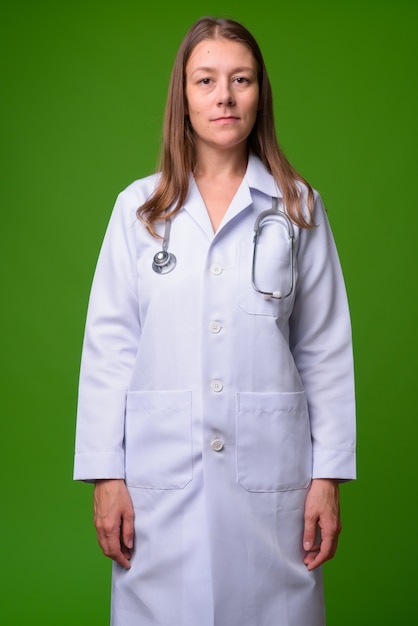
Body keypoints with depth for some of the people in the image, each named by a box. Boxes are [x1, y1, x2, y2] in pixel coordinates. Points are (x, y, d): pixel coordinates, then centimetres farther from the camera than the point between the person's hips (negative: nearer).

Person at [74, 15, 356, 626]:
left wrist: (328, 478, -1)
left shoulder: (298, 207, 4)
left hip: (269, 472, 0)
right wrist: (105, 474, -3)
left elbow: (325, 349, 3)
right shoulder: (139, 207, 4)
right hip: (161, 472, 0)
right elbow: (109, 345, 2)